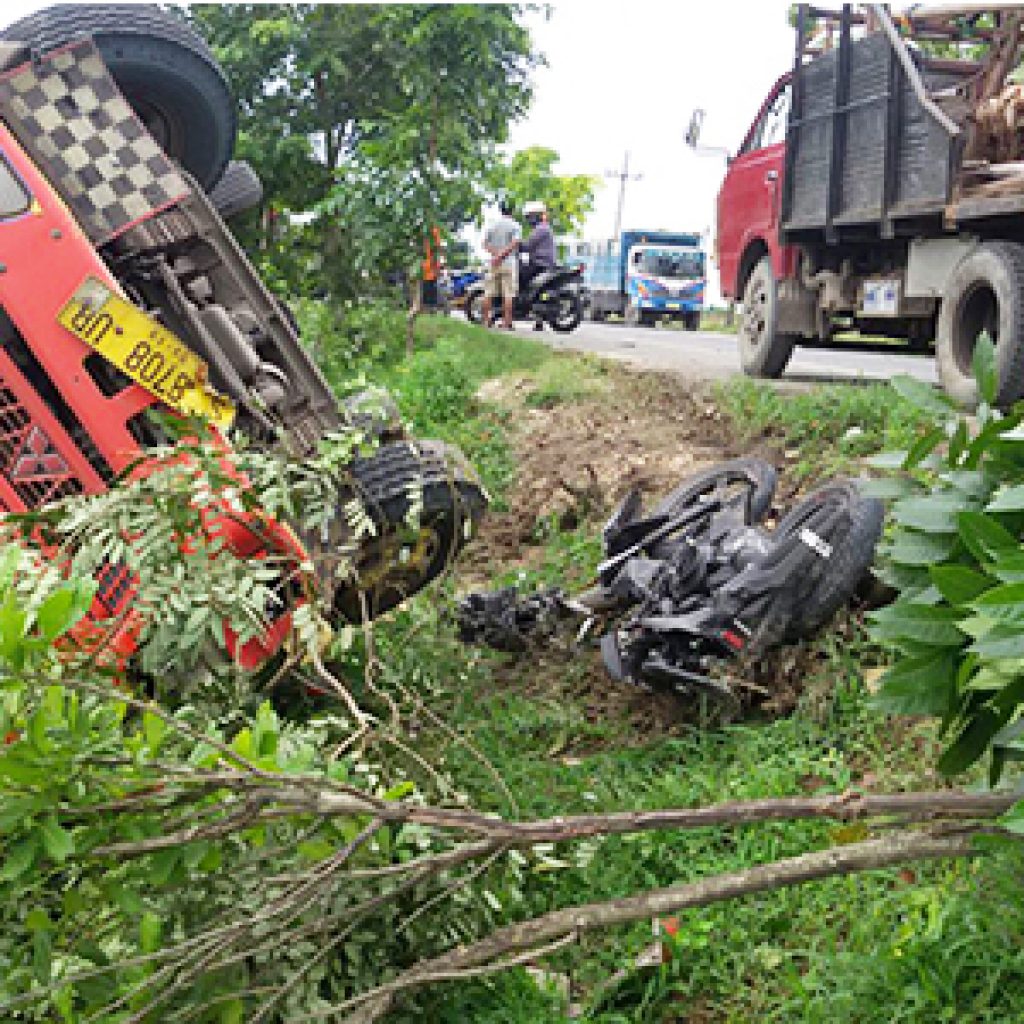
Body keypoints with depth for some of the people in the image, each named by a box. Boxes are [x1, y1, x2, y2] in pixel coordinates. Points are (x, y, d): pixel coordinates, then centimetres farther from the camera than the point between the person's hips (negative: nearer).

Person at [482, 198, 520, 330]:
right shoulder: (514, 225, -1)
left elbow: (485, 242, -1)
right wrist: (501, 255, -17)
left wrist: (495, 253, -11)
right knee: (508, 295, -4)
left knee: (488, 293, 7)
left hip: (493, 262, 3)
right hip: (509, 262, -3)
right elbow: (515, 243, -16)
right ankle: (507, 322, -8)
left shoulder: (492, 224, 9)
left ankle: (486, 320, 7)